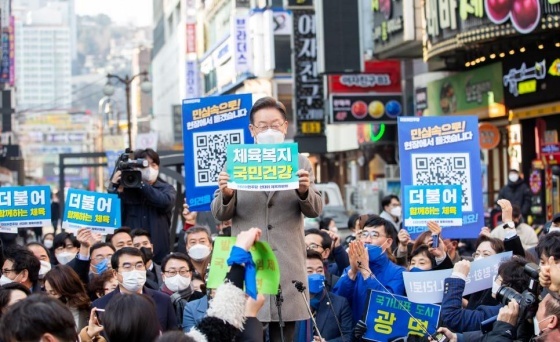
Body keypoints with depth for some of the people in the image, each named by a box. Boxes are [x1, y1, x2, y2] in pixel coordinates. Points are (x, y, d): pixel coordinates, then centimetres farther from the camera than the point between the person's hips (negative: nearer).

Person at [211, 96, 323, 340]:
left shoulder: (300, 163, 9)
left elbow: (315, 210, 4)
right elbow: (220, 214, 5)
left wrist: (305, 191, -18)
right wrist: (226, 194, -17)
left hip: (287, 265, 1)